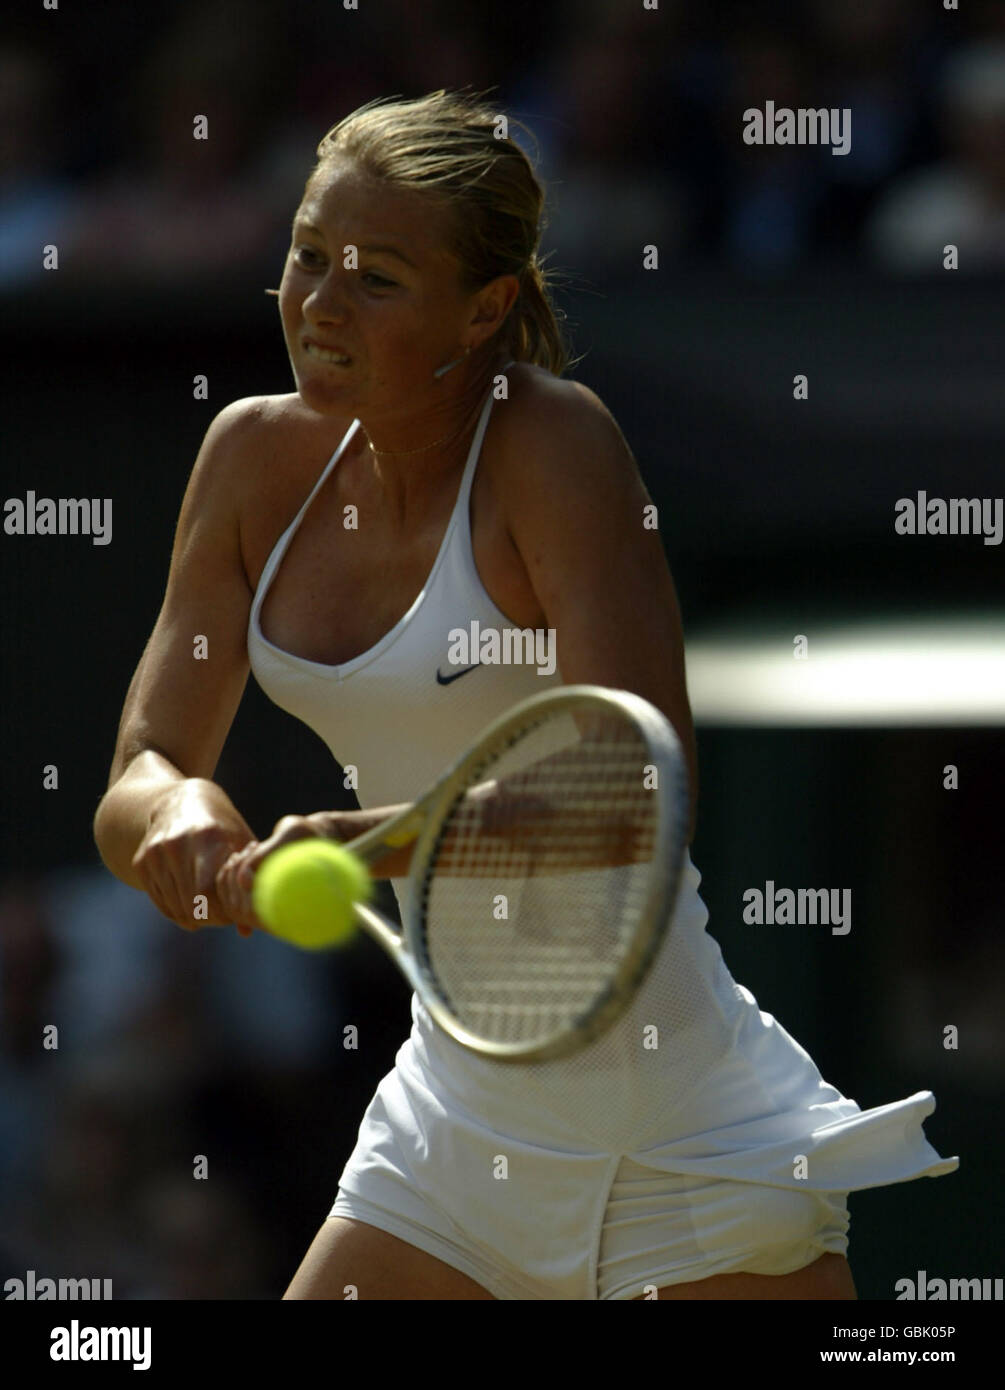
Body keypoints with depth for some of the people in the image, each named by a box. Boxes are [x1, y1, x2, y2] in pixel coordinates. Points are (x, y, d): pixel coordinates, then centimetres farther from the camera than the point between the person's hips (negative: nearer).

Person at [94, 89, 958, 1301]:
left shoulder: (552, 442, -17)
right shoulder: (259, 457, 1)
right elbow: (137, 782, 0)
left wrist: (394, 839, -42)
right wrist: (175, 810, -24)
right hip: (455, 1114, 6)